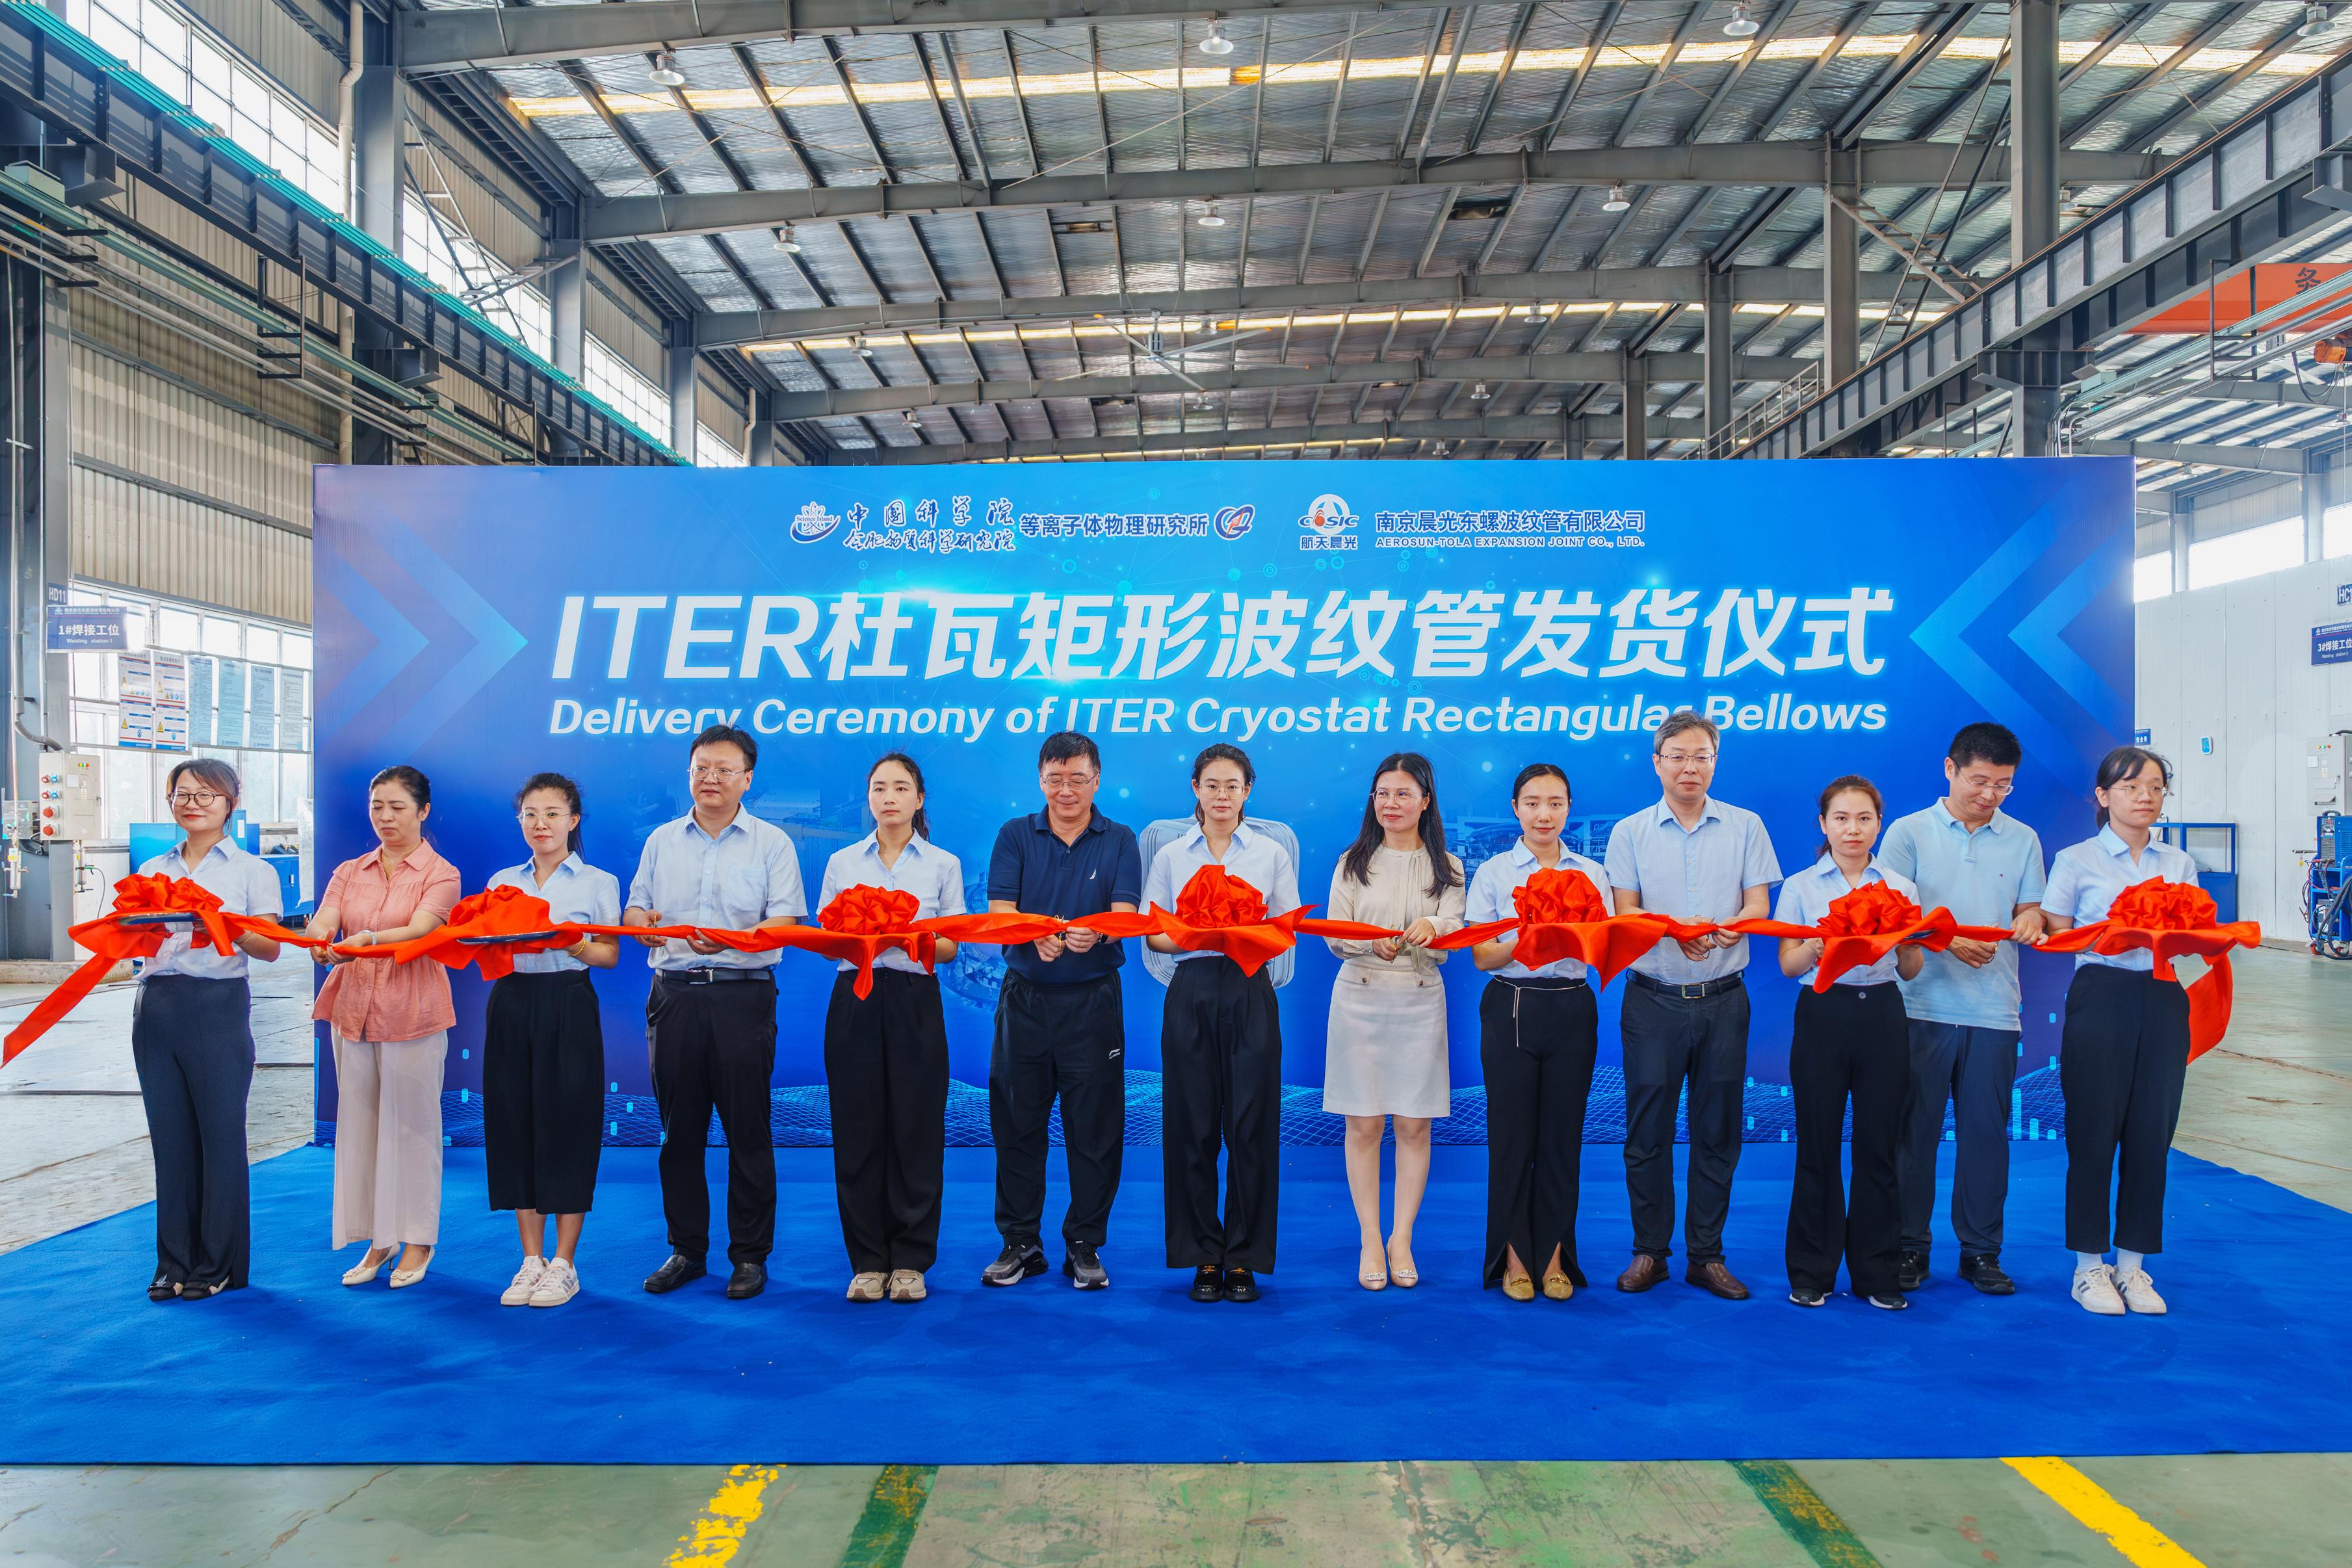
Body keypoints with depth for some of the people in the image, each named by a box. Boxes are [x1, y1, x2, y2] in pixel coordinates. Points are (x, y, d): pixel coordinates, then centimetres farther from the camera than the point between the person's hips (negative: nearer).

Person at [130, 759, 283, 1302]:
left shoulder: (251, 870, 3)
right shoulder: (154, 870, 14)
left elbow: (270, 947, -6)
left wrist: (223, 924, -23)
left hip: (218, 1006, -4)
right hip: (157, 1006, 4)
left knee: (219, 1131, 0)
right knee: (169, 1133, 6)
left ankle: (218, 1264, 11)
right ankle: (174, 1261, 16)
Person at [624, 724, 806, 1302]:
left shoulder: (772, 843, 3)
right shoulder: (662, 841, 15)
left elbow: (787, 921, -6)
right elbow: (634, 908, 13)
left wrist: (730, 938, -24)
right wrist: (641, 922, -11)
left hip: (743, 996, -3)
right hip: (675, 994, 3)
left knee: (748, 1129, 0)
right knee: (679, 1128, 8)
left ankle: (750, 1256, 11)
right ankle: (686, 1250, 21)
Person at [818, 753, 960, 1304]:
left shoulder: (943, 864, 7)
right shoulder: (842, 863, 10)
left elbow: (950, 948, 3)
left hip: (914, 1001, -1)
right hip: (855, 999, 1)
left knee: (915, 1128, -1)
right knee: (859, 1129, 1)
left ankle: (909, 1260, 11)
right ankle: (868, 1260, 13)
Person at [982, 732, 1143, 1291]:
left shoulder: (1119, 841, 3)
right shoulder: (1015, 836, 5)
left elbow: (1124, 916, -10)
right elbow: (1000, 913, -7)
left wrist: (1093, 934, -34)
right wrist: (1036, 935, -29)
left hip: (1092, 999, -1)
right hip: (1024, 997, 1)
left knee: (1094, 1128, 3)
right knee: (1017, 1123, 6)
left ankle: (1085, 1247, 16)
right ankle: (1019, 1244, 20)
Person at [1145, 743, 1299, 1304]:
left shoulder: (1272, 853, 8)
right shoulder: (1170, 856, 10)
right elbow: (1154, 936, 7)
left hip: (1250, 994, 0)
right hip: (1192, 994, 1)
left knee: (1250, 1126, 0)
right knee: (1193, 1127, 2)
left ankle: (1244, 1259, 12)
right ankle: (1204, 1258, 14)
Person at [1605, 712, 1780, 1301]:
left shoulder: (1745, 827, 8)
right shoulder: (1630, 832, 5)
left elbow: (1758, 904, 2)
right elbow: (1625, 913, -1)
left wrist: (1729, 928, -21)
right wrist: (1675, 929, -20)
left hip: (1722, 1000, 1)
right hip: (1653, 999, -1)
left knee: (1717, 1131, 5)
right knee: (1647, 1130, 2)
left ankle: (1706, 1256, 17)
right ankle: (1649, 1252, 15)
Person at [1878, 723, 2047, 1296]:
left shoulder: (2023, 840, 12)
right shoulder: (1908, 833, 2)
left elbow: (2030, 908, 11)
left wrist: (2030, 920, -13)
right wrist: (1948, 939, -16)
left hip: (1994, 1012, 2)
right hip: (1922, 1006, -2)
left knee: (1986, 1132, 6)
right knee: (1915, 1129, 3)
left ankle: (1981, 1251, 18)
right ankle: (1909, 1247, 13)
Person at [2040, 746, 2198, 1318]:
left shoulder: (2180, 863, 13)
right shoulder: (2076, 859, 2)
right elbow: (2055, 937, -1)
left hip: (2162, 998, 4)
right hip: (2101, 996, -3)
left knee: (2152, 1130, 4)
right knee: (2094, 1129, -1)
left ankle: (2133, 1262, 17)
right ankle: (2089, 1265, 11)